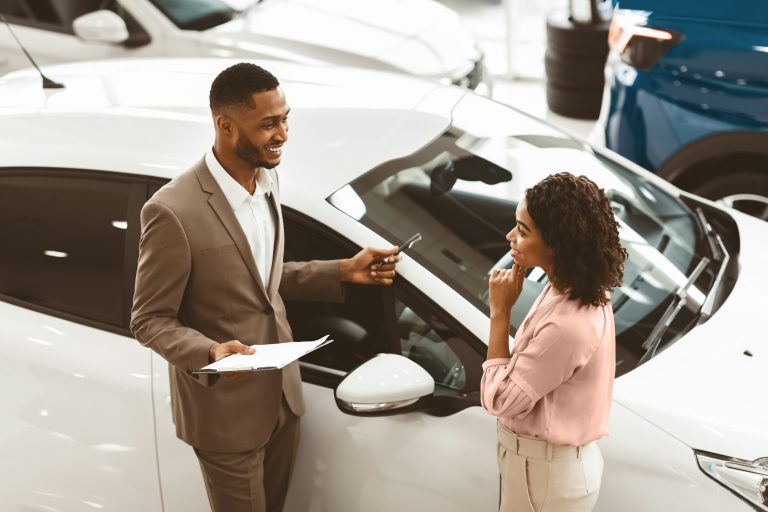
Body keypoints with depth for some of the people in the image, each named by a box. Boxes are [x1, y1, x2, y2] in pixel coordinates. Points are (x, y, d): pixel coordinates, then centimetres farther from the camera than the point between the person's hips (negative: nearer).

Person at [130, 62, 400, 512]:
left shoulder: (266, 180, 0)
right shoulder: (174, 211, -24)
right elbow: (149, 320, -16)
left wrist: (343, 272, 2)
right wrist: (211, 353, -33)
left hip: (282, 394, 7)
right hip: (226, 411, -7)